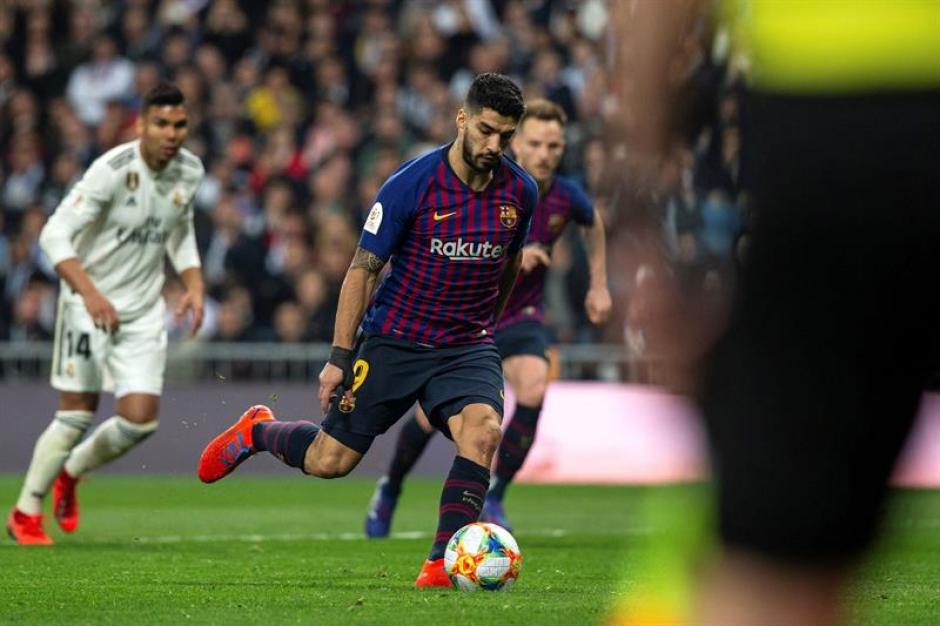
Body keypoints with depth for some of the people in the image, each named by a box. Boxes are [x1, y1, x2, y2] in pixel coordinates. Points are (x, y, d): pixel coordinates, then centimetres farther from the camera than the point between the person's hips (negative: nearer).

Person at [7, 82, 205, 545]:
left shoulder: (189, 172, 0)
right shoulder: (113, 170, -21)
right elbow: (54, 235, -23)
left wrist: (194, 286, 4)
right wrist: (90, 293, -34)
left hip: (143, 310, 5)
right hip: (89, 303, -5)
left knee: (140, 420, -5)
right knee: (77, 415, -8)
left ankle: (71, 473, 24)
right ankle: (25, 512, 11)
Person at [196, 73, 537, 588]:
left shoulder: (520, 192, -3)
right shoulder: (410, 185, -15)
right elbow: (363, 269, -8)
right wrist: (339, 358, -9)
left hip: (467, 348, 2)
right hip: (394, 340, -2)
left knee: (482, 430, -29)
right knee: (328, 462, 1)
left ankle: (442, 563, -21)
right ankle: (256, 432, 34)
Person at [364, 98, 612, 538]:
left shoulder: (567, 196, -9)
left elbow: (593, 223, 15)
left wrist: (599, 284, 14)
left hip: (520, 316, 2)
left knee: (533, 388, -27)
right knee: (432, 416, 3)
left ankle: (492, 497, -11)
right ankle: (389, 491, 35)